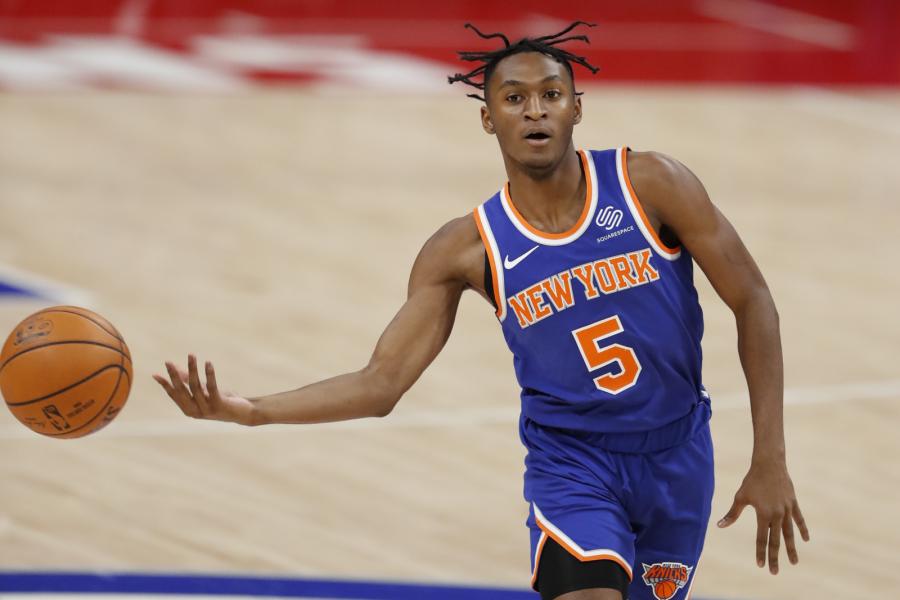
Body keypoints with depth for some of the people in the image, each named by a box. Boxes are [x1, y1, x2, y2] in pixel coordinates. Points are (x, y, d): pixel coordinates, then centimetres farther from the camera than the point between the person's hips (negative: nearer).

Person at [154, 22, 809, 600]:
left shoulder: (649, 184, -10)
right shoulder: (467, 248, -8)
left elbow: (753, 303, -5)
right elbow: (382, 381, -11)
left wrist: (770, 460, -9)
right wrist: (249, 410, -26)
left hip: (677, 455, 2)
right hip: (571, 460, -2)